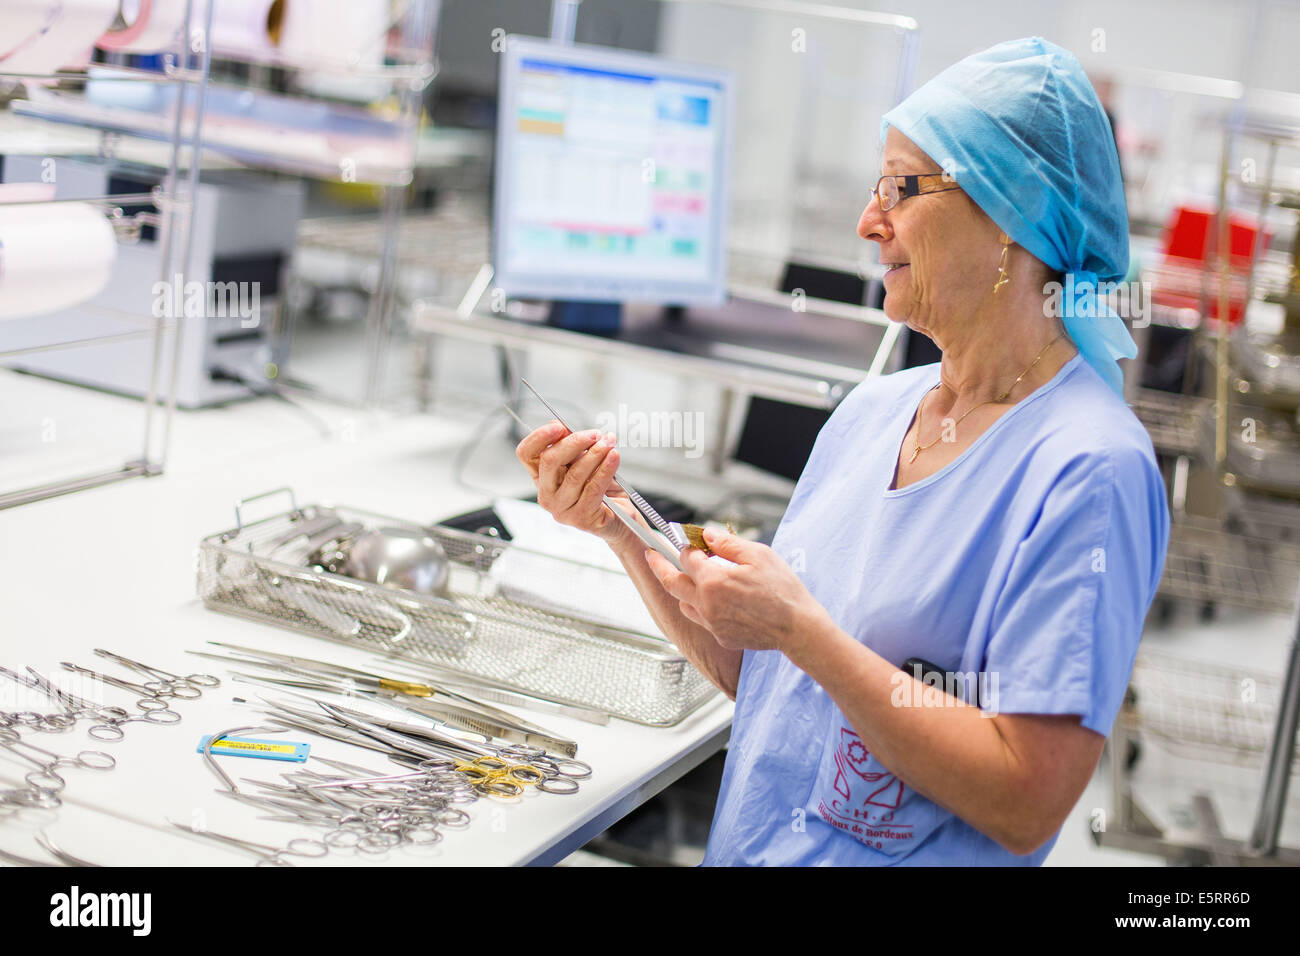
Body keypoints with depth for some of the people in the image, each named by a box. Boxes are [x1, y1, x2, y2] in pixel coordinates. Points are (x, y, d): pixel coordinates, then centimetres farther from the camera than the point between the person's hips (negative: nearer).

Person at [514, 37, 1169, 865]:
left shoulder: (1089, 469, -14)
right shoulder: (872, 409, 8)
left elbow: (1027, 805, -18)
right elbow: (751, 671, 12)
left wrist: (802, 630, -17)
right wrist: (620, 526, 1)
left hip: (882, 859, -7)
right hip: (740, 847, 7)